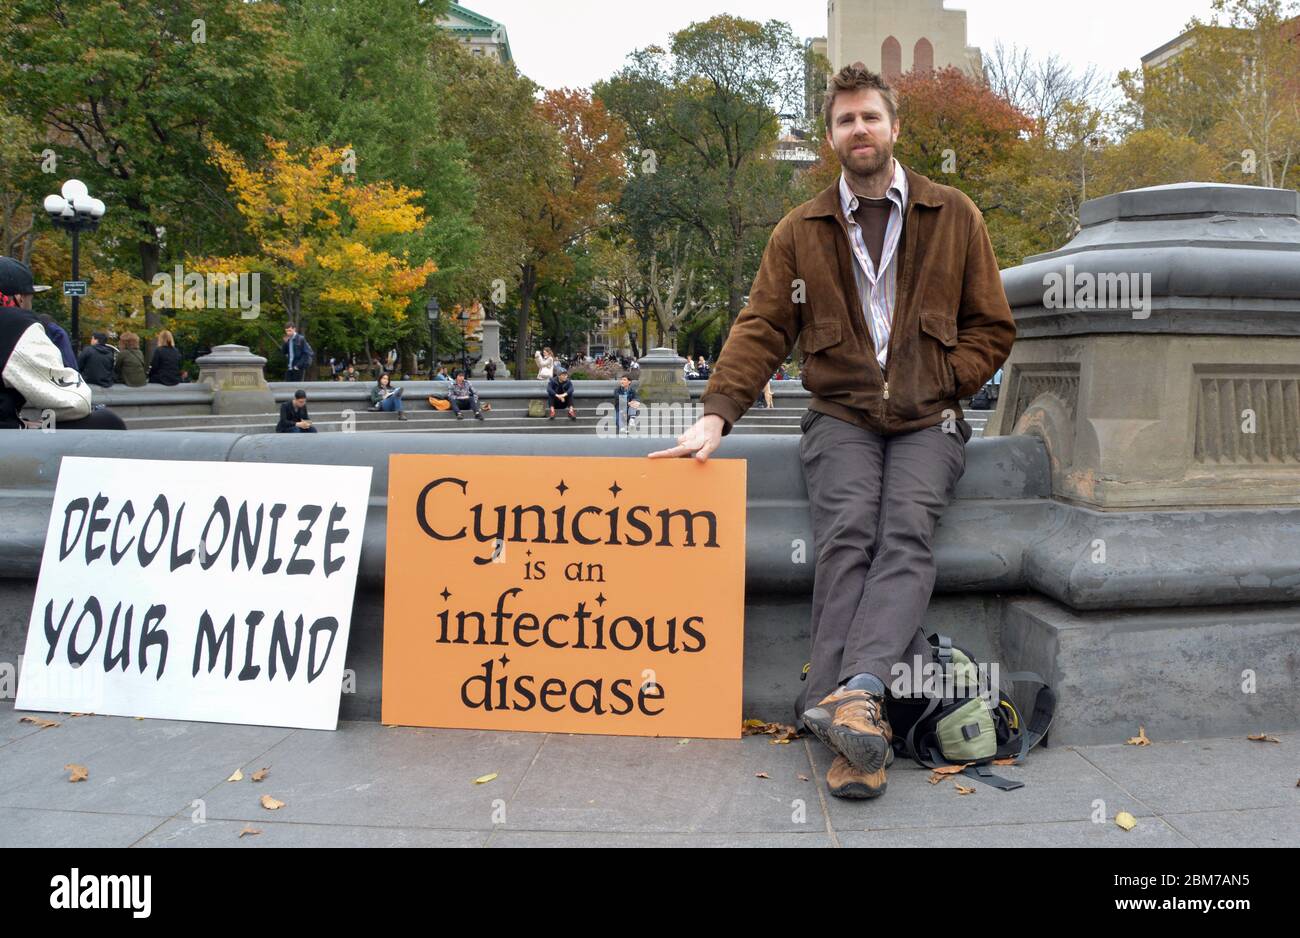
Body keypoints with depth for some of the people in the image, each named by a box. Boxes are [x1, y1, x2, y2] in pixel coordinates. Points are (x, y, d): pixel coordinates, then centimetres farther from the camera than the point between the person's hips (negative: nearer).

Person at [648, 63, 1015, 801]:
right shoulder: (801, 231, 14)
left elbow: (993, 327, 14)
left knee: (908, 532, -28)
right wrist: (717, 414, -8)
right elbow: (762, 328, 6)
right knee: (847, 535, -26)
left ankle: (855, 692, -42)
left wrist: (942, 381, -4)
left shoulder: (954, 216, 13)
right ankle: (861, 729, -33)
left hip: (926, 419, 1)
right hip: (841, 416, 0)